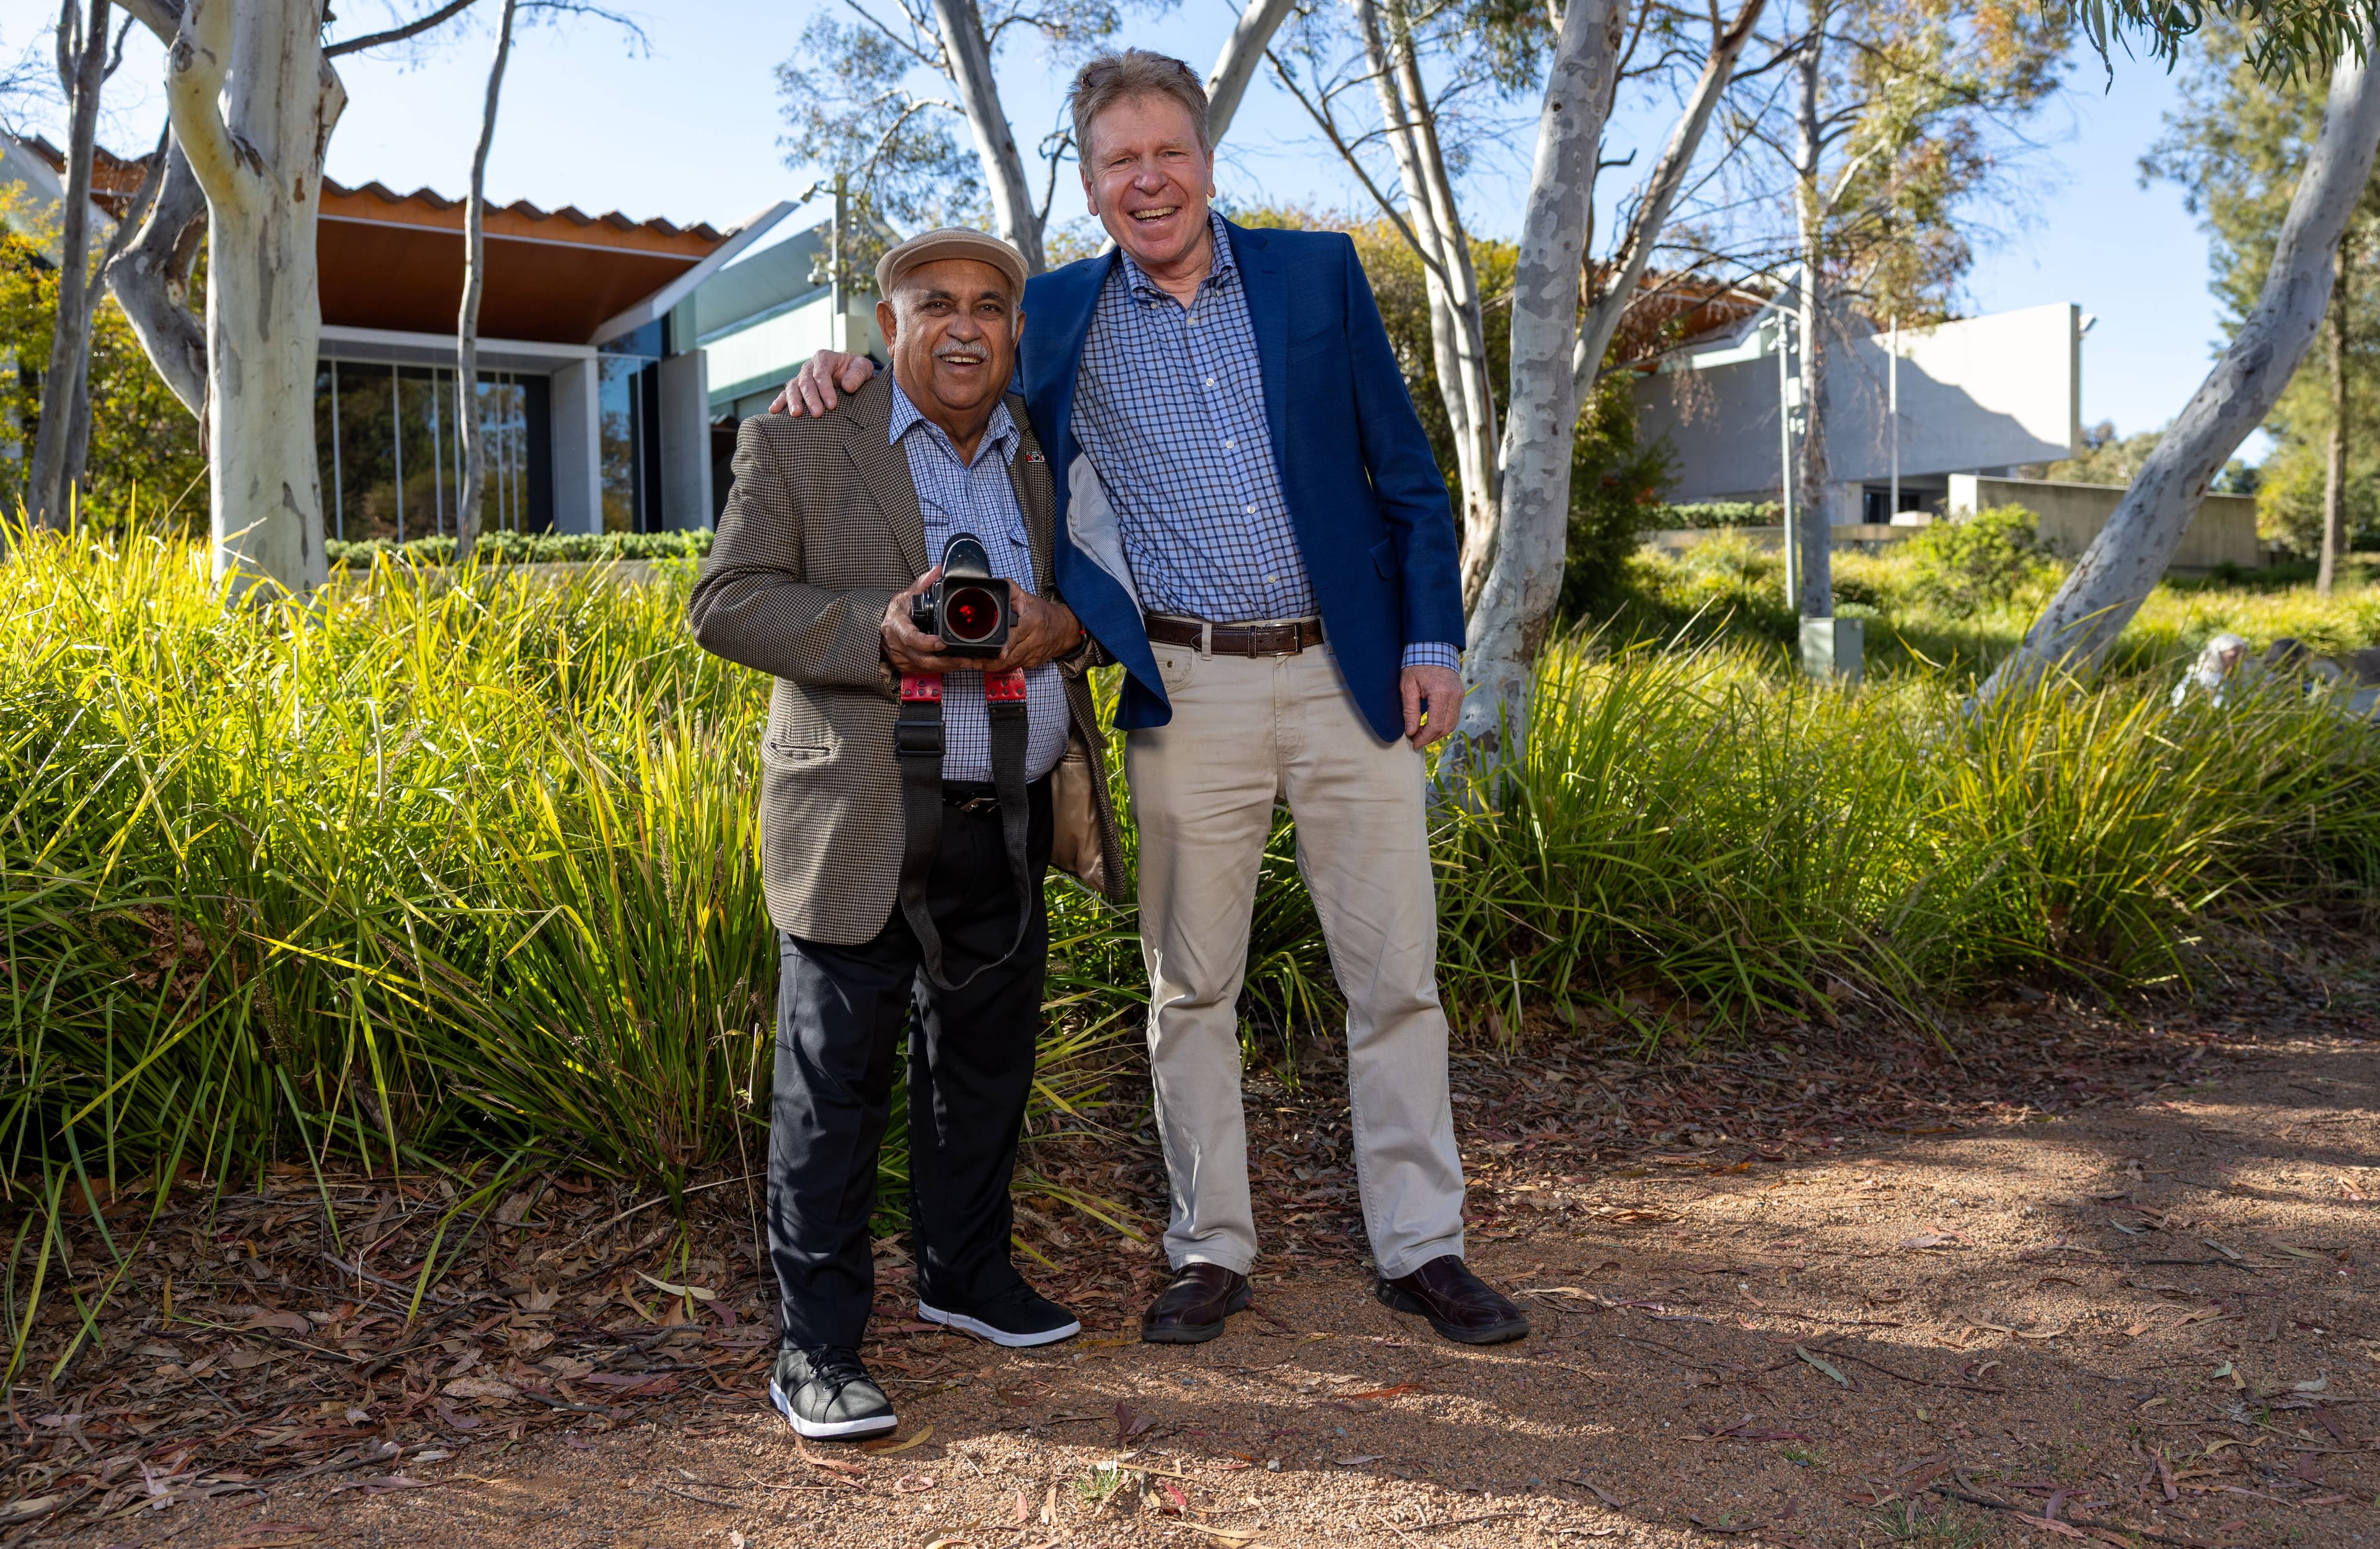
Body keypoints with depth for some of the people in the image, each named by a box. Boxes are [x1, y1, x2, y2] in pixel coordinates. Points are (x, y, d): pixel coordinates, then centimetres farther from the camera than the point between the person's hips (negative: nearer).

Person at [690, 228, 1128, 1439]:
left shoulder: (1048, 454, 12)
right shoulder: (798, 446, -1)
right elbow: (724, 604, -5)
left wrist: (1059, 625, -7)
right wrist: (878, 633, -21)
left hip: (1013, 826, 5)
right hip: (864, 828, -4)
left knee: (984, 1064, 16)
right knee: (832, 1082, 1)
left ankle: (967, 1274, 35)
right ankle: (814, 1347, 13)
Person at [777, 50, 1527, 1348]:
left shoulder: (1318, 273, 6)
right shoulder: (1060, 315, 6)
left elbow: (1406, 474, 7)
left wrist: (1431, 642, -1)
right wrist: (853, 370, -3)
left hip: (1348, 676, 0)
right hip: (1188, 695, 0)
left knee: (1394, 975, 5)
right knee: (1190, 985, 7)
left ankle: (1421, 1251, 20)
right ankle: (1210, 1253, 23)